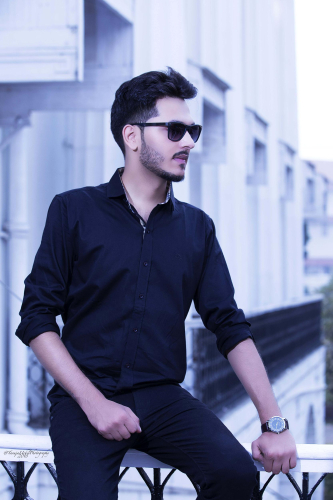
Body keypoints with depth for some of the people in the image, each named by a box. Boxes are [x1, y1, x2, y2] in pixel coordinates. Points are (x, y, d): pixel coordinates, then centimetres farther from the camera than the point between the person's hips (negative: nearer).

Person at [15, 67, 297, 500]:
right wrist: (93, 401, -12)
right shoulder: (74, 211, 2)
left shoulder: (197, 227, 10)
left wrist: (274, 423, -1)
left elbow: (231, 327, 7)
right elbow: (36, 318, -1)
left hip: (163, 398, 3)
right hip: (83, 396, -2)